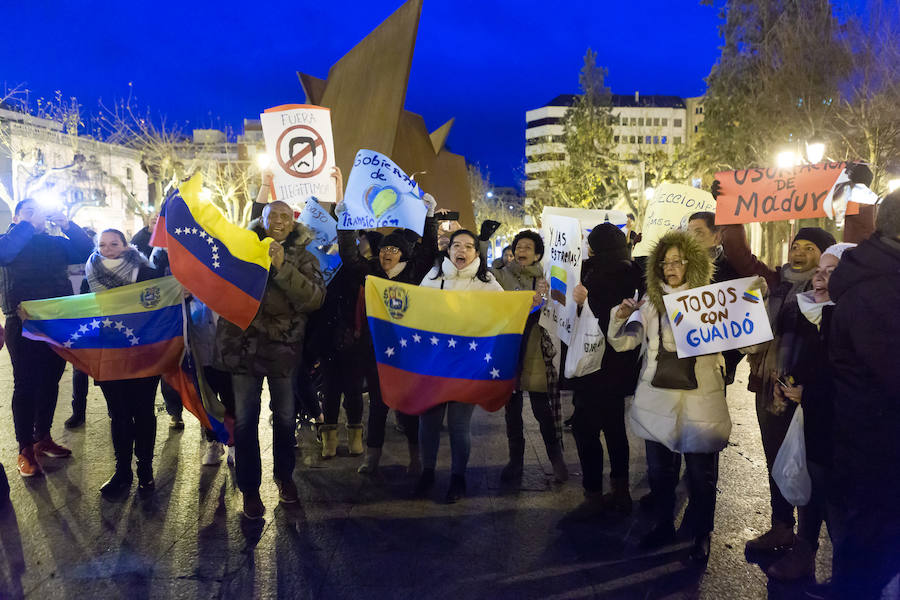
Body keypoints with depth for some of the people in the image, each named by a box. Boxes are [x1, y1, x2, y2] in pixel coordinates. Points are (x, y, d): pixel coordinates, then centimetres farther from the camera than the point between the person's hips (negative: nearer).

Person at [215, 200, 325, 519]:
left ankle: (284, 475, 35)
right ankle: (249, 488, 20)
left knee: (285, 417, 13)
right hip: (244, 345, 0)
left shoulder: (303, 257, 1)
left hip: (284, 347, 0)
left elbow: (314, 298, -15)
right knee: (245, 419, 5)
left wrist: (283, 267, -23)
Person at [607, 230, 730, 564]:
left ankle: (701, 534, 25)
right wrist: (620, 319, -13)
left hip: (699, 400, -3)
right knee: (658, 468, 14)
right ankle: (663, 525, 33)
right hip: (657, 398, 3)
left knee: (701, 472, 6)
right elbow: (623, 342, 6)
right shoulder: (650, 302, 6)